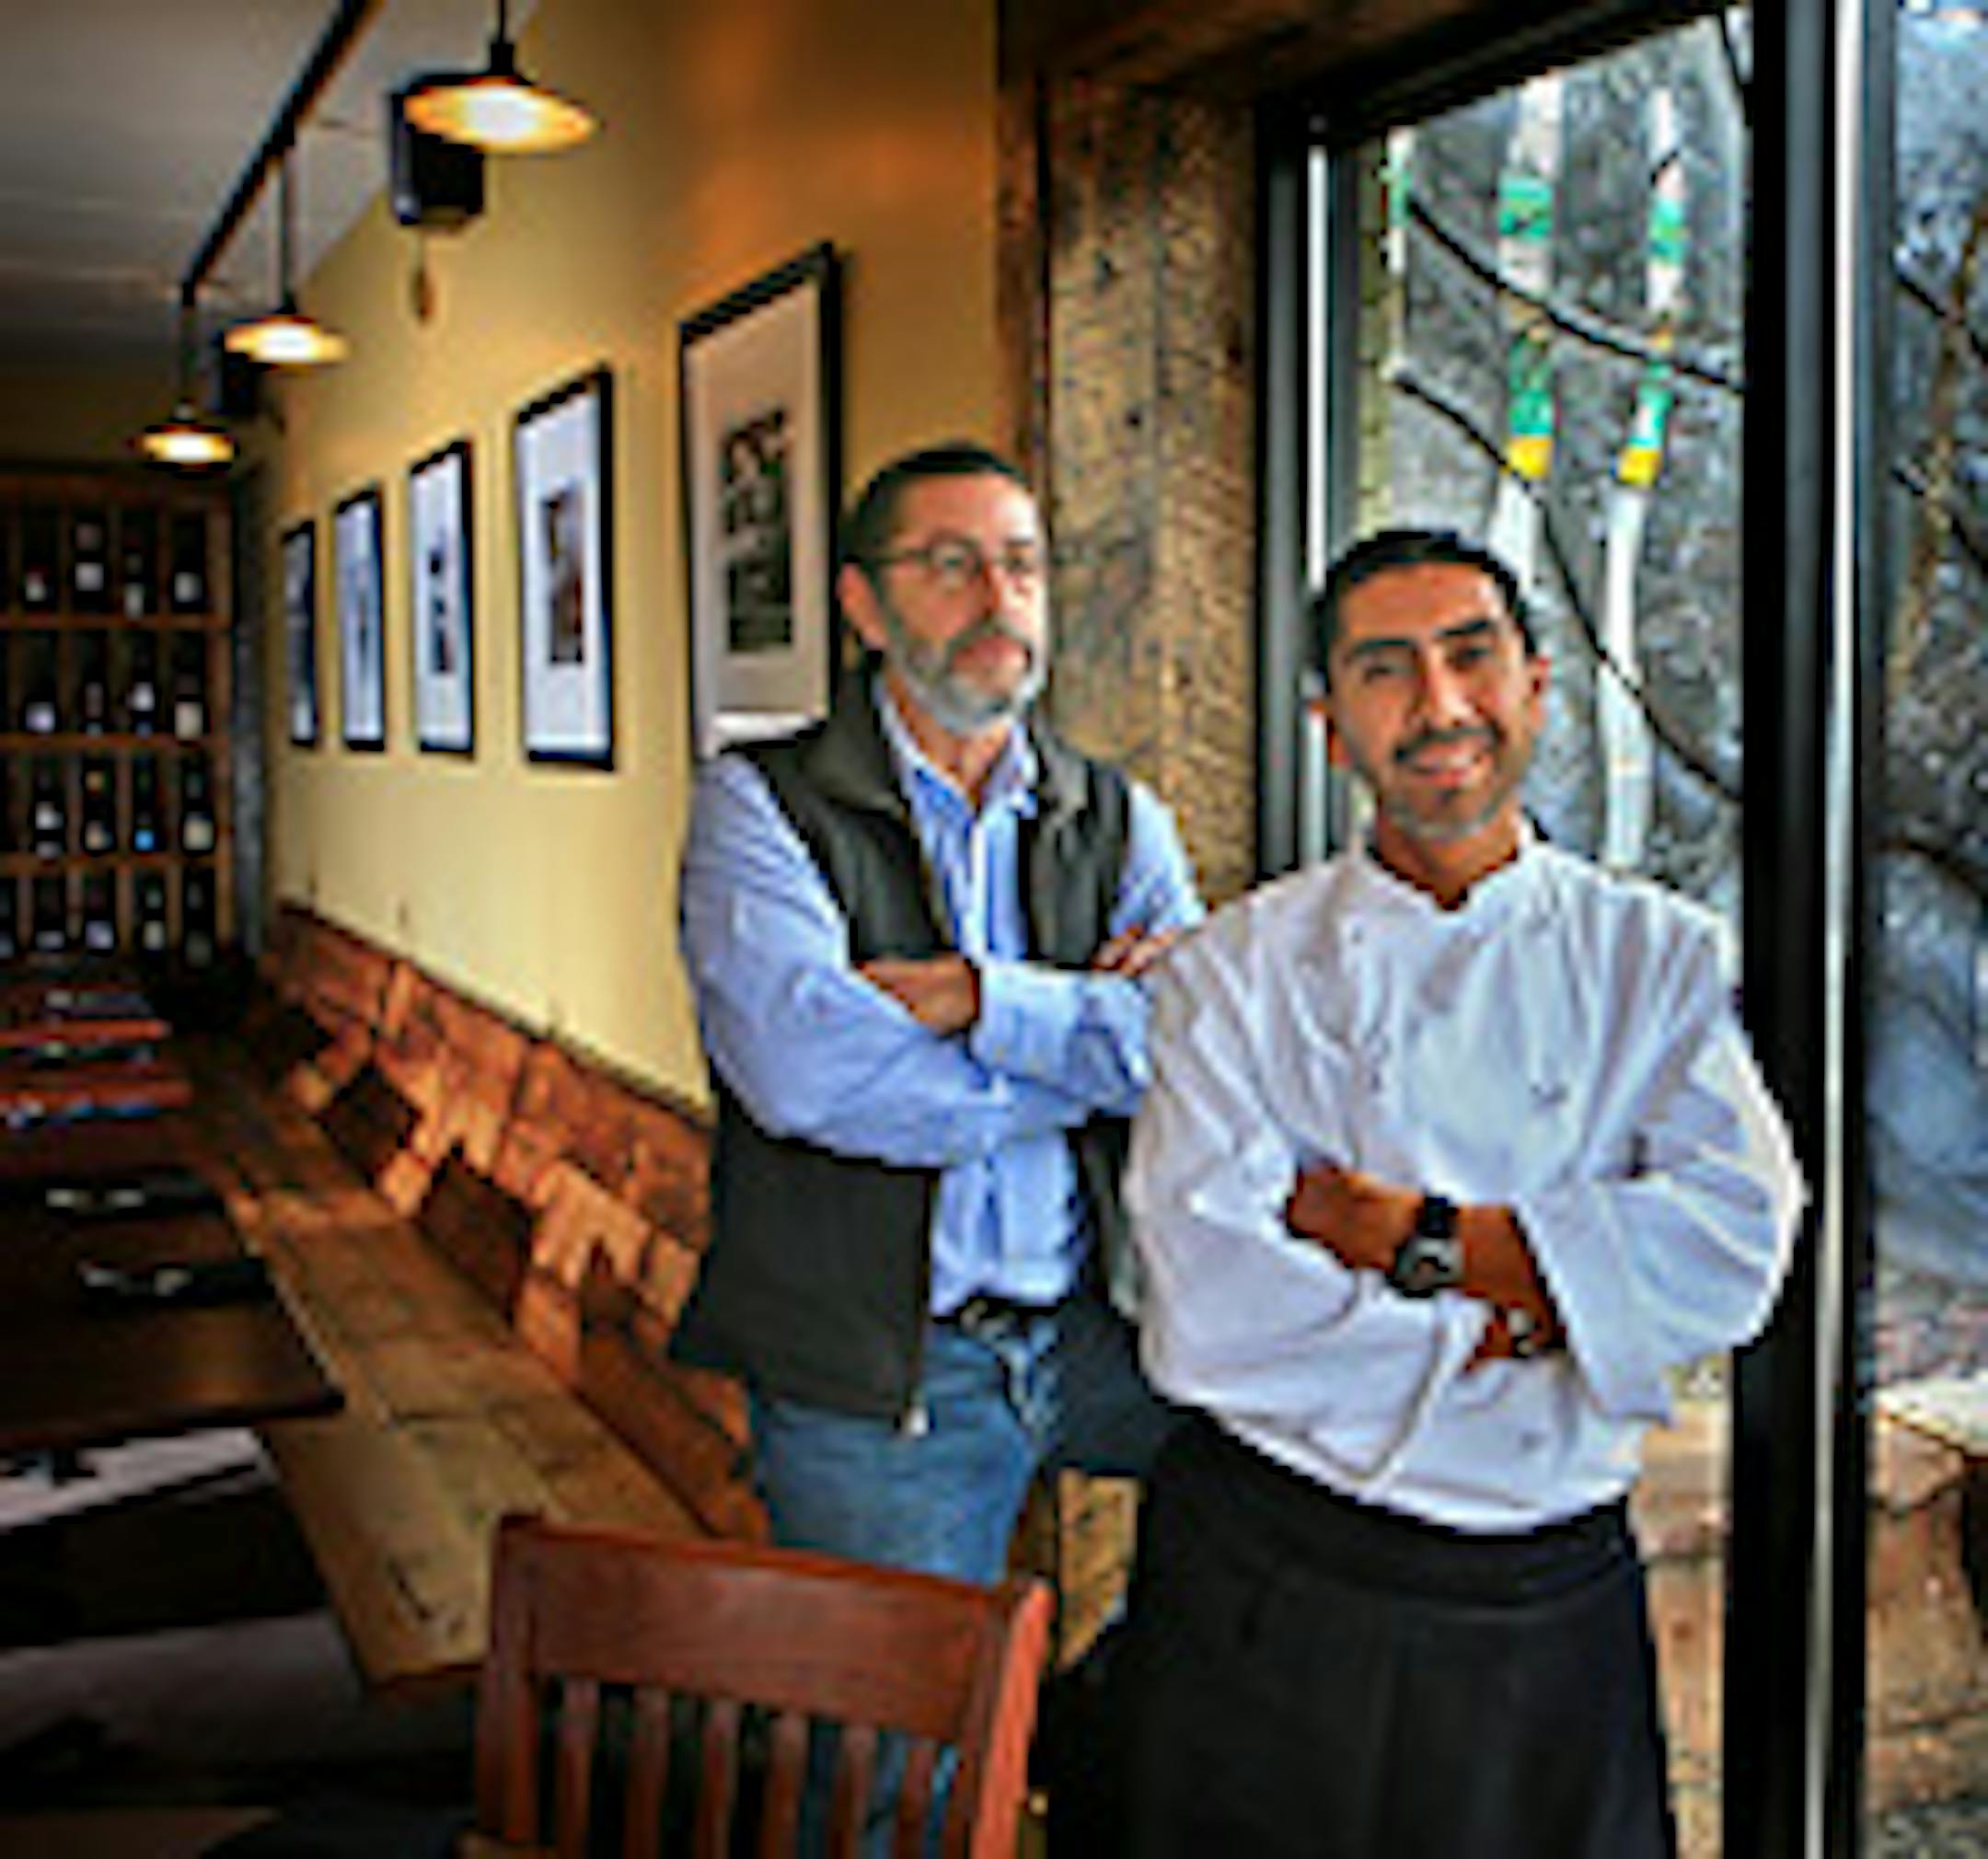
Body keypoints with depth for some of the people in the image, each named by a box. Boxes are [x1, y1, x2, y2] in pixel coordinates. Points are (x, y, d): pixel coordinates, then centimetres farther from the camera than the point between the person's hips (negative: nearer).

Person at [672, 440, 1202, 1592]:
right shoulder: (759, 804, -3)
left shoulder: (1119, 820, 8)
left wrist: (984, 999, -21)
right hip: (869, 1373, -3)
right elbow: (805, 1074, -20)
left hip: (1100, 1335, 3)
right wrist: (1090, 1052, -11)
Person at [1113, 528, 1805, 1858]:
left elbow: (1737, 1247, -13)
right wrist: (1521, 1317, -13)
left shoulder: (1662, 958, 1)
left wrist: (1410, 1239, -16)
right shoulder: (1237, 970, -4)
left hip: (1552, 1599, 2)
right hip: (1269, 1593, -1)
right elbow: (1205, 1314, -15)